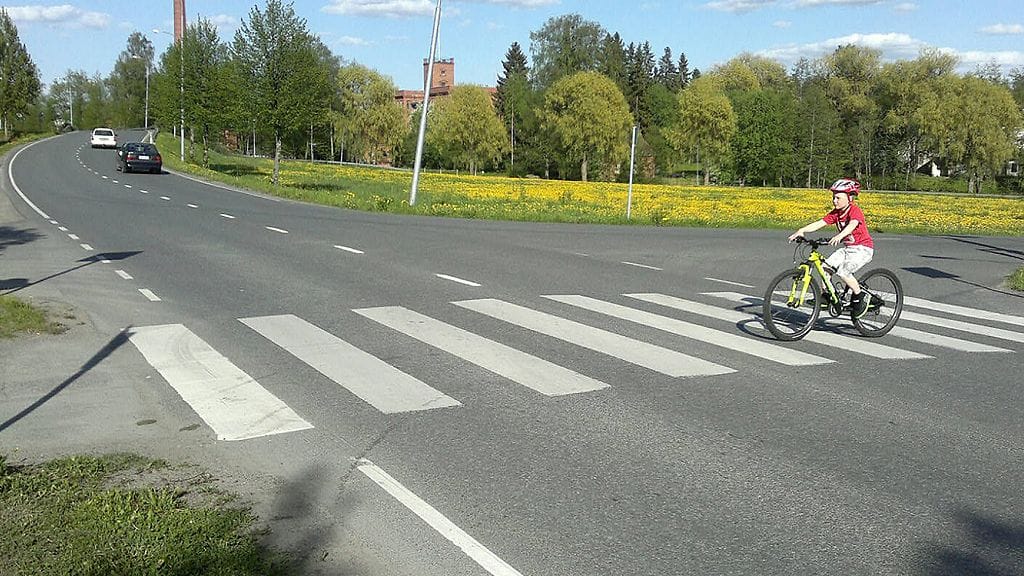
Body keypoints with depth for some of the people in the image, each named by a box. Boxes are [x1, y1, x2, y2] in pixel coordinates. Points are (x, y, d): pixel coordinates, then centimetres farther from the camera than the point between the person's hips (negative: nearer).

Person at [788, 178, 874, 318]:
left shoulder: (855, 211, -18)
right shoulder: (836, 213, 4)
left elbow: (852, 225, -38)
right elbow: (820, 223, -6)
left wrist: (839, 236, -59)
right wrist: (801, 230, -22)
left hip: (863, 249, -8)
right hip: (848, 248, 8)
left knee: (843, 272, -25)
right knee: (826, 266, -11)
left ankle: (860, 298, -6)